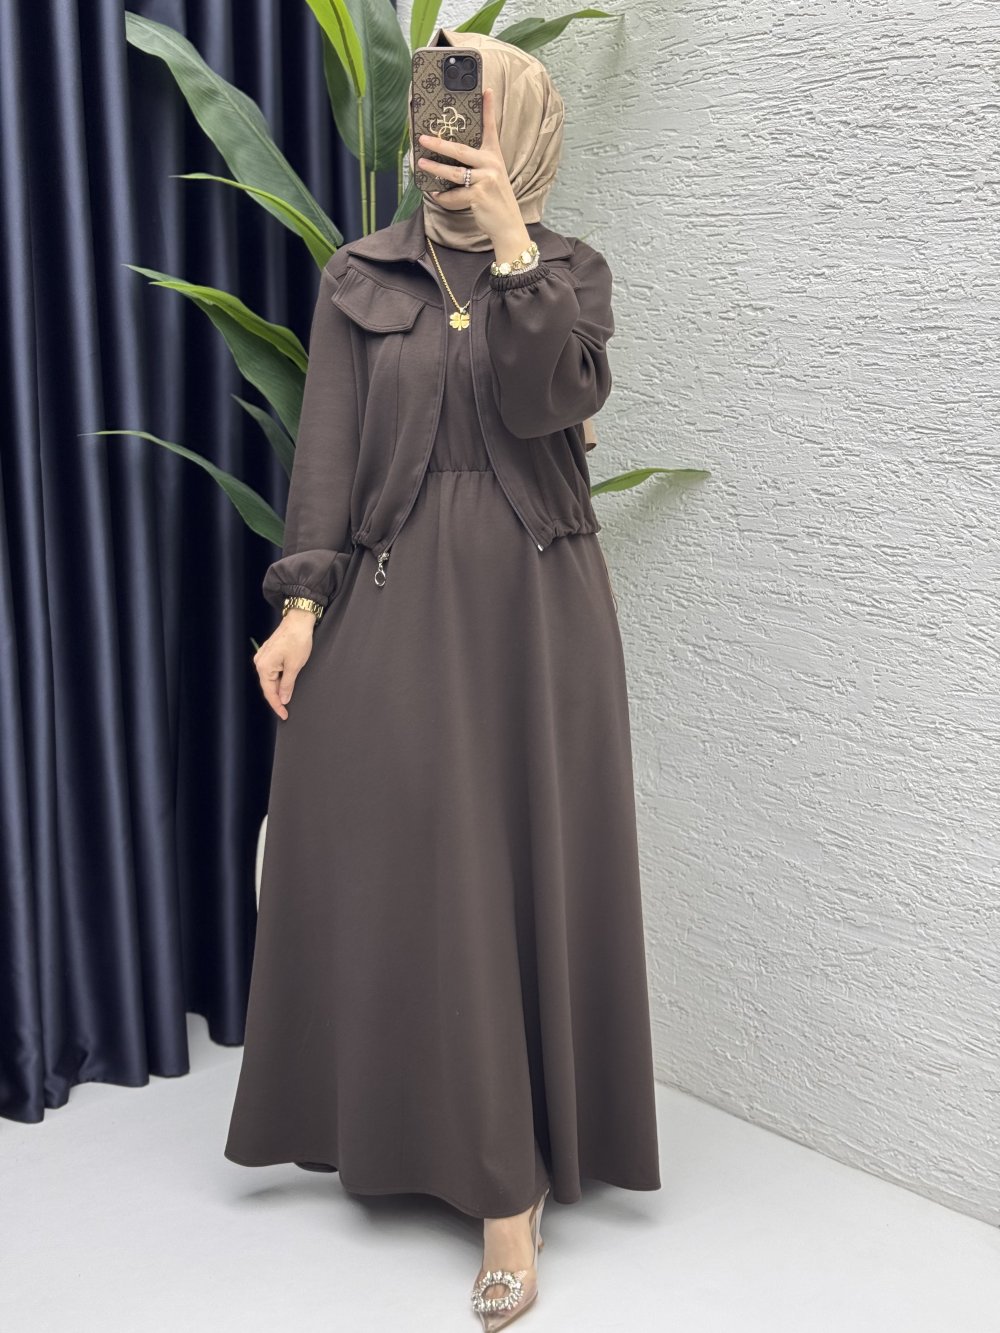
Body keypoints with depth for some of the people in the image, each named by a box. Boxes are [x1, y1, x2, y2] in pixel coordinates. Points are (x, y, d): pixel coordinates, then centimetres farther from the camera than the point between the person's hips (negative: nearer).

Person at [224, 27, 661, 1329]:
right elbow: (328, 449, 0)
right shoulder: (361, 278, 7)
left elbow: (550, 401, -13)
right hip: (393, 605, 1)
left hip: (532, 604, 0)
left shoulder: (573, 269, 6)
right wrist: (299, 605, -9)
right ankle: (416, 1128, 19)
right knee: (402, 868, 3)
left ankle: (508, 1185, 9)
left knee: (526, 866, 2)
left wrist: (509, 242, -18)